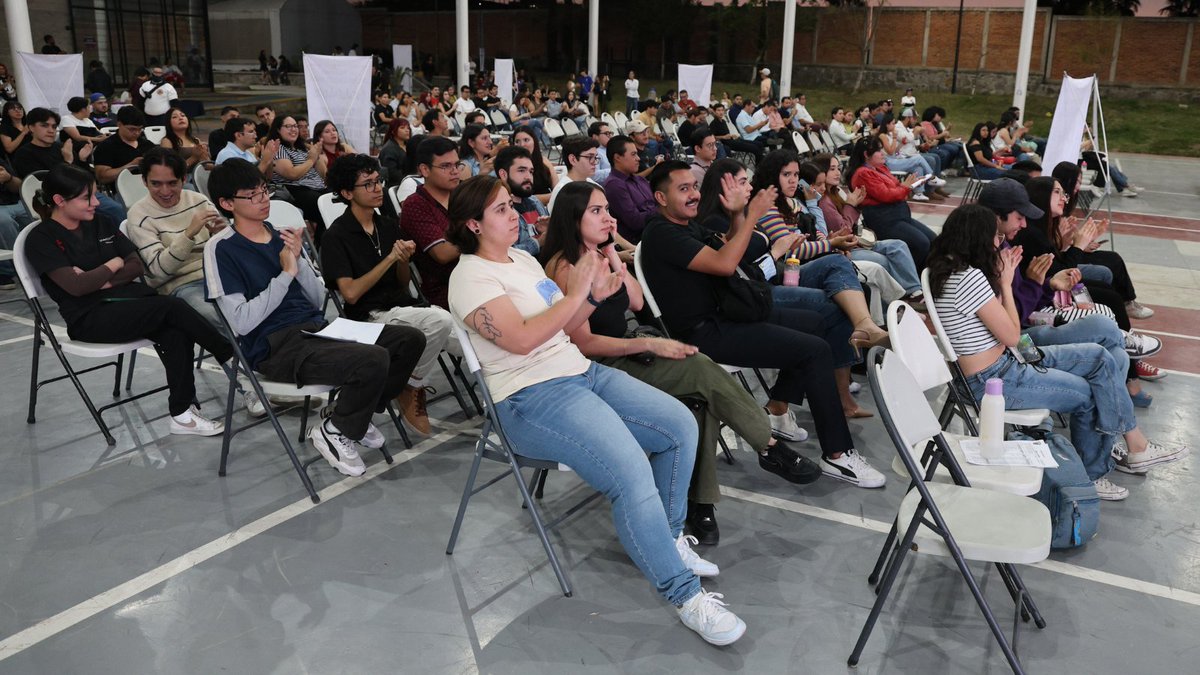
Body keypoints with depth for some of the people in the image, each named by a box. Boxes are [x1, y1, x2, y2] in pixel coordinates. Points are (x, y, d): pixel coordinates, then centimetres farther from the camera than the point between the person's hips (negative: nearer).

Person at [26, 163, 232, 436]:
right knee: (172, 306, -28)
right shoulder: (41, 239, -4)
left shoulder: (100, 222, 14)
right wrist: (113, 265, -2)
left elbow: (136, 266, 10)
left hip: (126, 300, 6)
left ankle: (182, 414, -25)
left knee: (177, 336, -28)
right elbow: (75, 286, -16)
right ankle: (231, 358, -14)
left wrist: (101, 280, -8)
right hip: (89, 318, -5)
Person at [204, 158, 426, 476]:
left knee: (410, 339, -5)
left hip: (316, 327, 7)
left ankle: (355, 414, 11)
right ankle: (334, 431, -2)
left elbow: (318, 298, 12)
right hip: (275, 347, -7)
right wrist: (286, 273, -14)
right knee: (374, 361, -29)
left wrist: (299, 260, -4)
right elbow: (242, 322, -14)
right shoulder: (222, 249, -5)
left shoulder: (282, 235, 14)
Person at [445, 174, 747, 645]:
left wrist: (594, 296, 2)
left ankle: (667, 537, 16)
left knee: (680, 426, -1)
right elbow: (521, 339, -23)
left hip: (580, 372, 9)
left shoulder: (523, 258, 15)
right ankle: (685, 596, -14)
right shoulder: (471, 277, -10)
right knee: (632, 472, -27)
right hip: (532, 398, -9)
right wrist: (575, 294, -17)